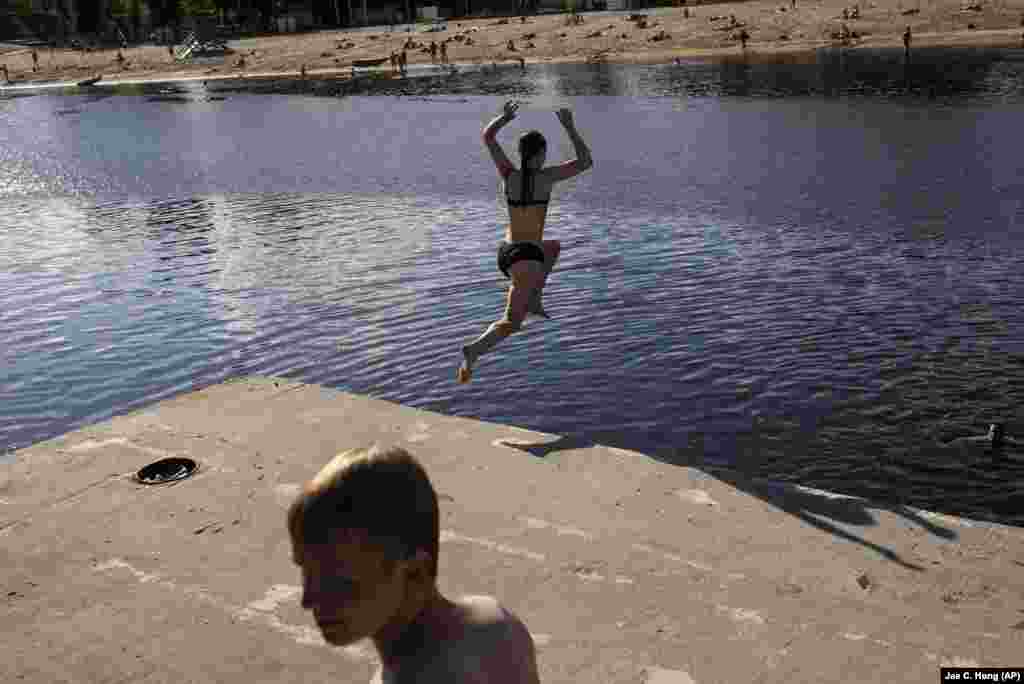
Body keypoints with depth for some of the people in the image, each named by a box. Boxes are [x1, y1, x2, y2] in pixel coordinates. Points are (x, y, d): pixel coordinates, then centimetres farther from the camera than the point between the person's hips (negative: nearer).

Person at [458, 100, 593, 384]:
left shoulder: (509, 174, 1)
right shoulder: (546, 177, -11)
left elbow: (487, 136, 13)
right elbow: (585, 162, 1)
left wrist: (505, 116, 24)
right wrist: (569, 127, 3)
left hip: (504, 253, 7)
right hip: (525, 256, -6)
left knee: (554, 247, 37)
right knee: (511, 323, -8)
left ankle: (534, 300, 28)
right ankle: (475, 349, -37)